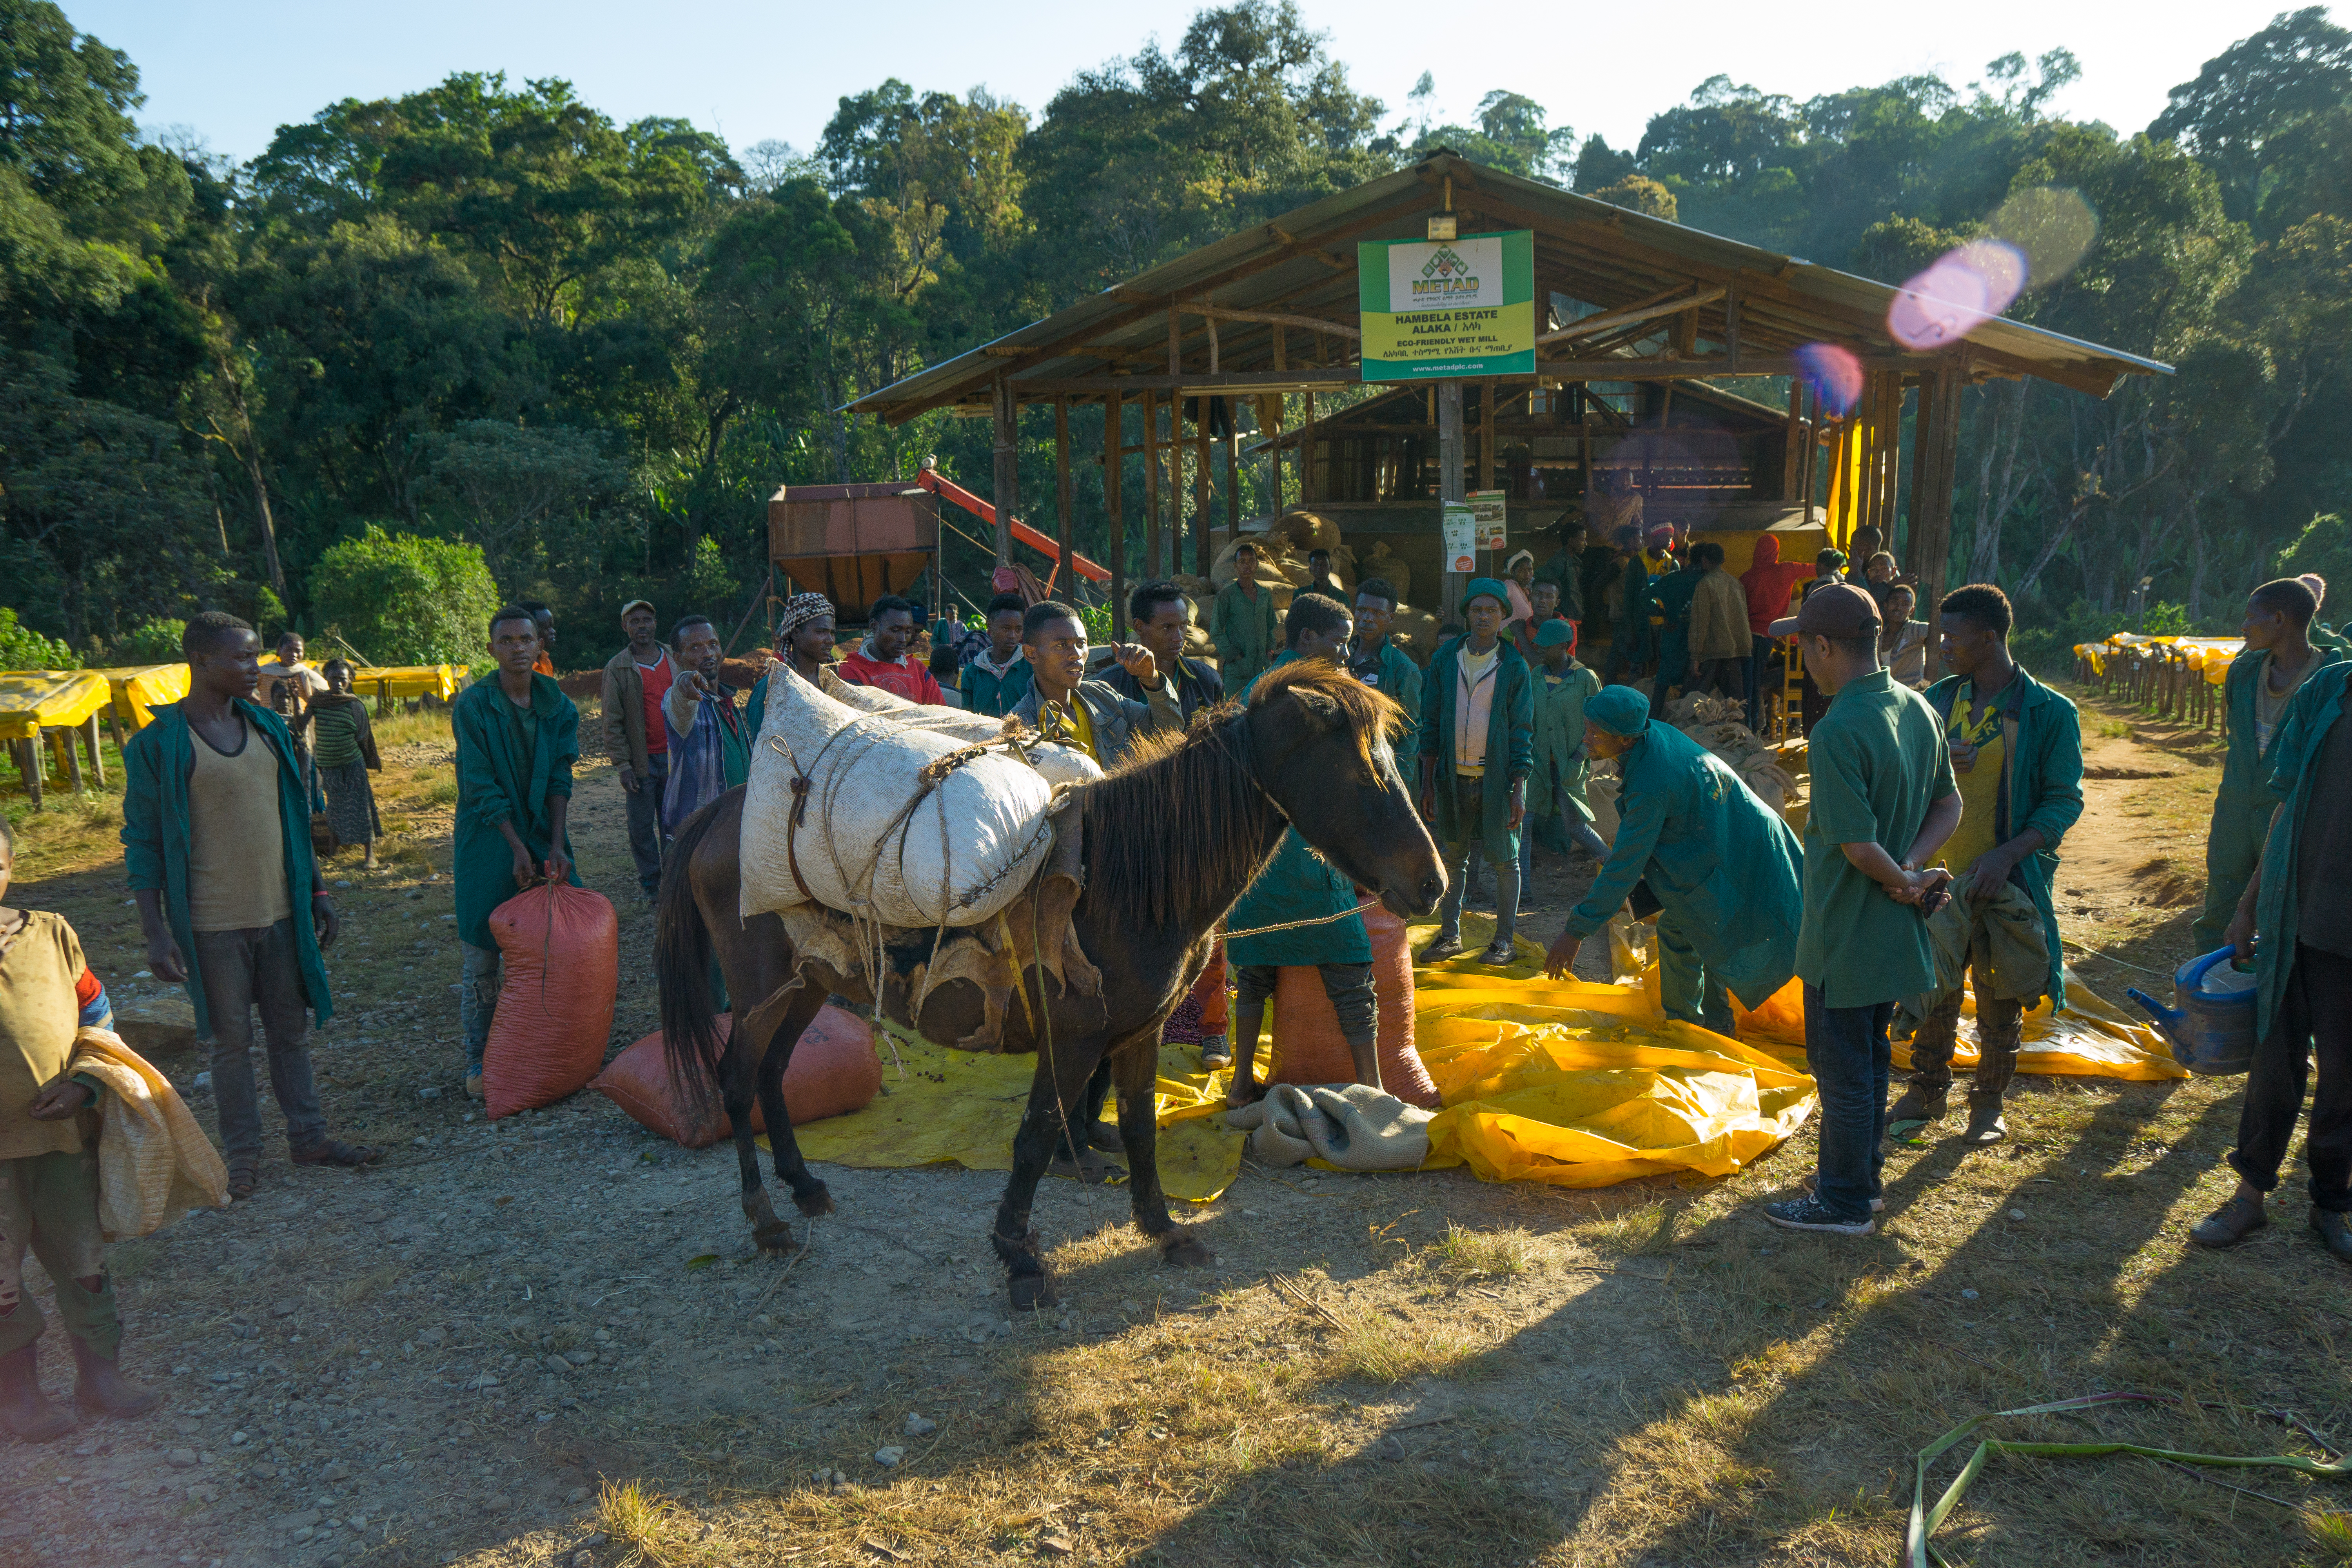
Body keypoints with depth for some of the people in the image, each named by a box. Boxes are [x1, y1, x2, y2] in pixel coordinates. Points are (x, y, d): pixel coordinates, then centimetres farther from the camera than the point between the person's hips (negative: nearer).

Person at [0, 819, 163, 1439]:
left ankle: (99, 1374, 30)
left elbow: (96, 1015, 8)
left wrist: (84, 1084, -6)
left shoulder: (51, 933, 1)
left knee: (84, 1258, 14)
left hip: (64, 1131, 3)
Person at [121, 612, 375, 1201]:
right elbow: (143, 844, -8)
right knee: (232, 1041, 6)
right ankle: (243, 1155, 18)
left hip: (281, 911, 5)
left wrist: (317, 891, 14)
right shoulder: (158, 744, -10)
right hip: (213, 924, -5)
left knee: (291, 1030, 13)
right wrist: (157, 934, -13)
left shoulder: (266, 726, 7)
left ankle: (309, 1136, 24)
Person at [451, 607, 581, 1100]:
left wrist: (556, 844, -10)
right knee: (481, 953, 1)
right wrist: (517, 848, -15)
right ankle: (478, 1058, 12)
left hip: (542, 831, 4)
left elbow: (560, 779, -1)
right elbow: (483, 786, -12)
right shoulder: (473, 705, -10)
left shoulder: (557, 704, 2)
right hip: (488, 835, -3)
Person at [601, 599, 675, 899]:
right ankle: (649, 881, 16)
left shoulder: (675, 658, 8)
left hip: (675, 757, 2)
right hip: (641, 762, -2)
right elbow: (613, 723, 0)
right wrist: (622, 765, -7)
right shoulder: (617, 668, 1)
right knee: (641, 826, 3)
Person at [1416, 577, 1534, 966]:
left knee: (1503, 859, 5)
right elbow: (1431, 724, 5)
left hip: (1496, 778, -2)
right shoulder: (1444, 659, 3)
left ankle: (1504, 939, 16)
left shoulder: (1514, 667, -3)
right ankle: (1450, 934, 21)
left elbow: (1521, 731, -3)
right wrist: (1428, 783, 2)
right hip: (1452, 776, 2)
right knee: (1452, 857, 10)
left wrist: (1518, 790, -9)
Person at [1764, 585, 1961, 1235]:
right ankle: (1861, 1174, 36)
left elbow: (1859, 845, -26)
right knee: (1869, 1055, 21)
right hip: (1895, 931, 8)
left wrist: (1903, 882, -8)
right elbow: (1950, 807, 7)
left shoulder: (1837, 732, -25)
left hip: (1846, 931, -8)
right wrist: (1911, 871, -5)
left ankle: (1844, 1202, 18)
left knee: (1842, 1066, 5)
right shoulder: (1917, 709, 1)